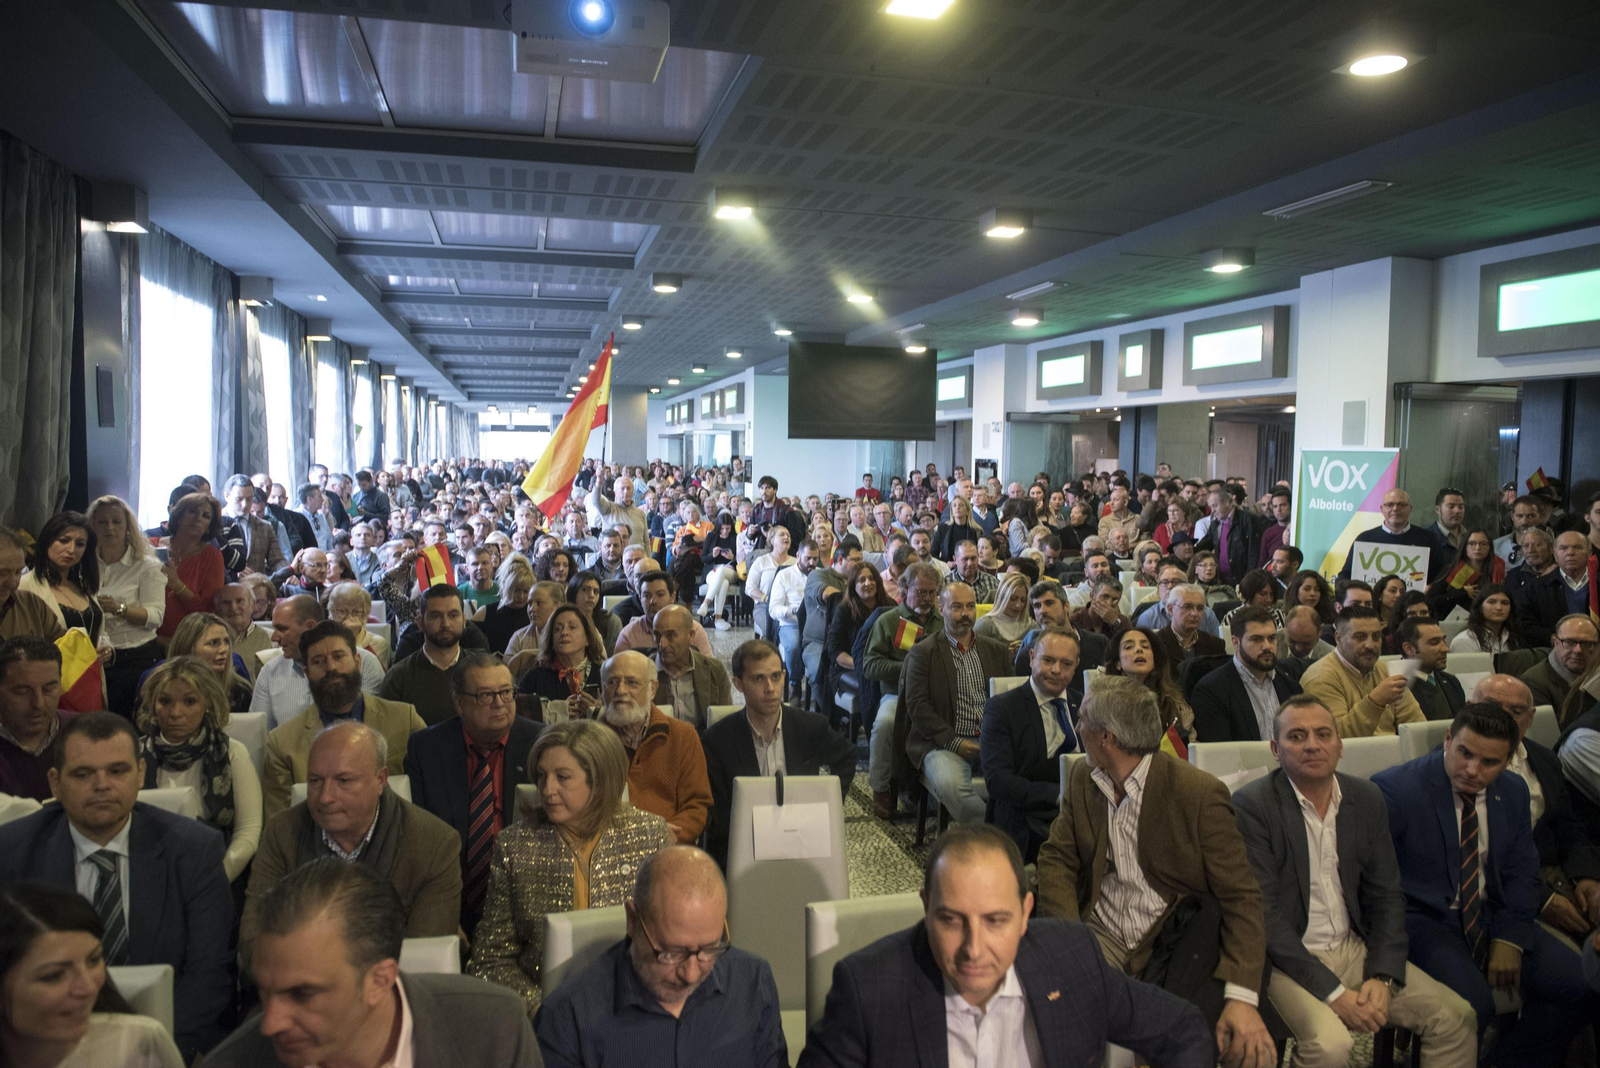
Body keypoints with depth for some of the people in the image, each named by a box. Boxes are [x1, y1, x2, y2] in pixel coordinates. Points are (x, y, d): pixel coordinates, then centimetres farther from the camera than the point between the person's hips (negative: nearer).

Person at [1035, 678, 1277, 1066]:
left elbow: (1242, 898, -12)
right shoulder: (1082, 779, 5)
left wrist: (1242, 997, -23)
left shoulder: (1200, 794, -12)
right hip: (1101, 937, 3)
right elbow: (1056, 859, 6)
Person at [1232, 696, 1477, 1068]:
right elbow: (1263, 914, -17)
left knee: (1456, 1016, -5)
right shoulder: (1251, 806, -15)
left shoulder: (1367, 798, 4)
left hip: (1355, 949, 6)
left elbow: (1386, 895, 7)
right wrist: (1334, 993, -19)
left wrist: (1383, 977, -7)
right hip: (1287, 958, -6)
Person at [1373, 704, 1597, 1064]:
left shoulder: (1513, 792, 6)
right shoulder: (1394, 788, -15)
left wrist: (1509, 939, -5)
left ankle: (1507, 1060, 12)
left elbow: (1522, 875, 10)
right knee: (1473, 1004, -29)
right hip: (1425, 919, -6)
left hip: (1492, 915, 7)